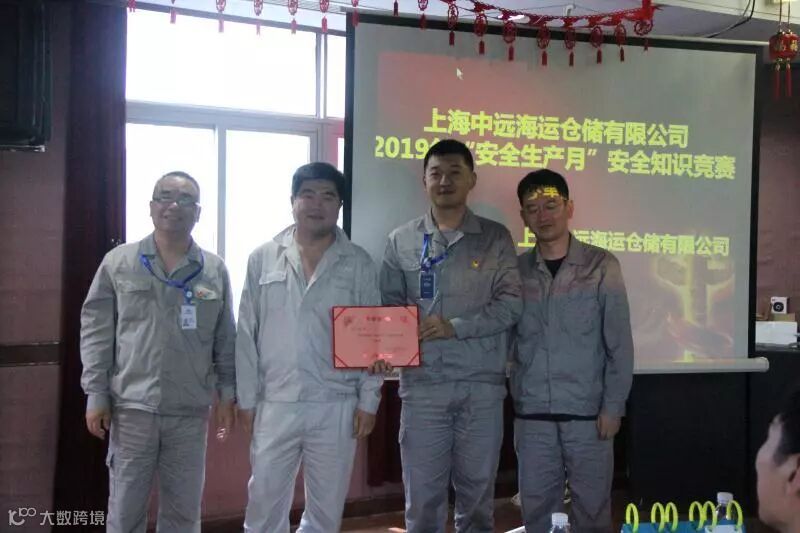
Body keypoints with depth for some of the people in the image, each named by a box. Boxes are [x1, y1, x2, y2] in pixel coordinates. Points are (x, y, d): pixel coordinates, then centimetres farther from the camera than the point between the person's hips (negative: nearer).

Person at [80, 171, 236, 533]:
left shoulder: (215, 270, 4)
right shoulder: (118, 263, 0)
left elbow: (225, 338, 8)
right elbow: (95, 331, 1)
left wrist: (227, 395, 5)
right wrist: (96, 394, -3)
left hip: (191, 411, 2)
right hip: (132, 407, -1)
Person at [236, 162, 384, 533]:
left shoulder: (359, 264, 1)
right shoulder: (263, 259, 2)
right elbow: (247, 335, 4)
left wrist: (368, 401, -2)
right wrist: (246, 398, 1)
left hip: (337, 407, 0)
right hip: (275, 405, 0)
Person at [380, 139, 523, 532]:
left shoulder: (496, 238, 4)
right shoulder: (401, 241, 7)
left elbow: (510, 304, -2)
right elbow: (389, 305, 5)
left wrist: (454, 327, -14)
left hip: (482, 384, 0)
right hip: (422, 383, 1)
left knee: (477, 489, 10)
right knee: (422, 492, 6)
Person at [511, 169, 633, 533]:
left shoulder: (601, 266, -2)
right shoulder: (515, 270, 5)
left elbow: (619, 343, -3)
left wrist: (613, 406, -7)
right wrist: (505, 398, -1)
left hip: (587, 412, -2)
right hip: (532, 414, 2)